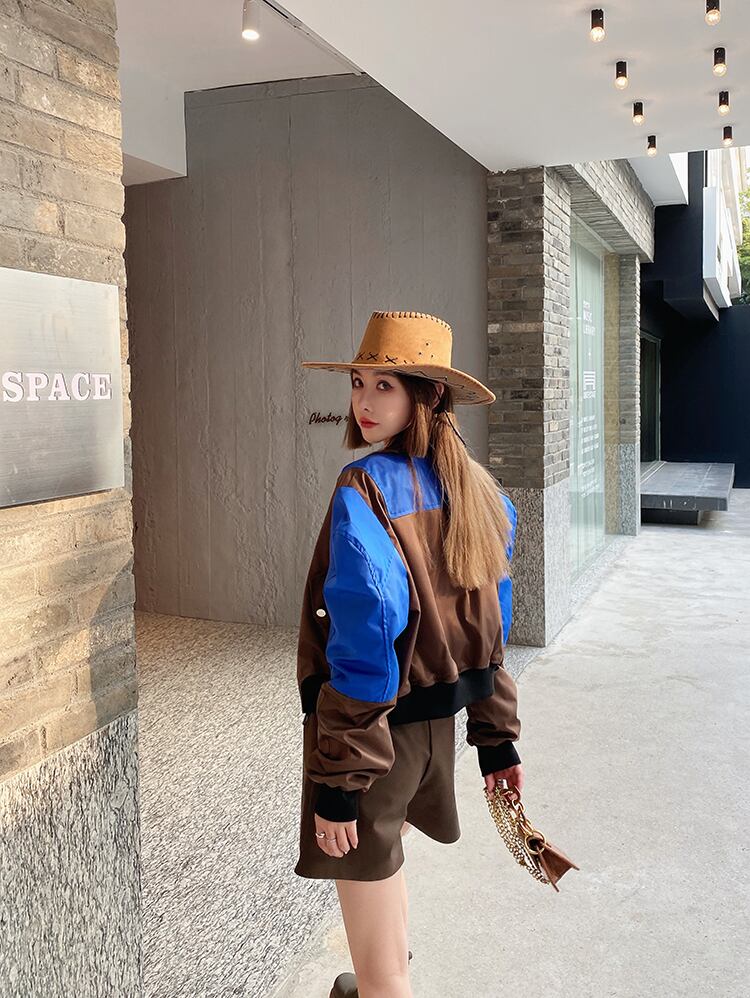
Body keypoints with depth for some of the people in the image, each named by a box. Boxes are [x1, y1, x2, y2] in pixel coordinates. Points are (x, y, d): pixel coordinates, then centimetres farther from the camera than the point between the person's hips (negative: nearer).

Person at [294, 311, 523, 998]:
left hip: (373, 727, -8)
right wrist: (498, 739, 13)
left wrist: (337, 781, -19)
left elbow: (364, 641, -25)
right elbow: (490, 628, 6)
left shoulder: (365, 489, -21)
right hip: (436, 726, 8)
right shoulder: (477, 488, 3)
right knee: (385, 849, 34)